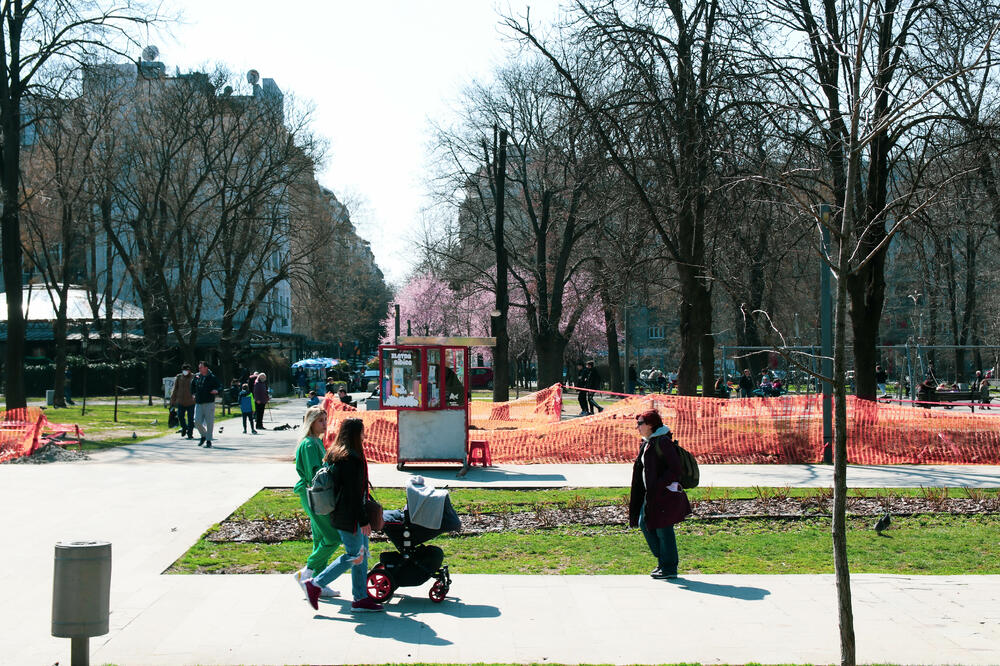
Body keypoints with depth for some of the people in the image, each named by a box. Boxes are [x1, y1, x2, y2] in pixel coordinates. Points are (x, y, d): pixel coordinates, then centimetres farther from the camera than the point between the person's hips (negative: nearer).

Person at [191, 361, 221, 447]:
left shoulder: (212, 378, -3)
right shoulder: (197, 377, 9)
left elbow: (220, 386, -2)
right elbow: (192, 384, 28)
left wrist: (217, 391, -22)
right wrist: (194, 393, 16)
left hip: (209, 403, -4)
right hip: (198, 404, 4)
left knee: (209, 423, -3)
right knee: (197, 422, -2)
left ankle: (208, 441, 6)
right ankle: (203, 435, 24)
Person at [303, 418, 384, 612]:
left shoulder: (335, 454, 12)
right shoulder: (350, 458, -20)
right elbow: (353, 493, -22)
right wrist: (364, 520, -18)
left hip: (343, 514, 10)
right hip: (349, 517, -10)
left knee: (362, 554, 11)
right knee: (355, 556, -3)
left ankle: (361, 598, 14)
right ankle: (315, 585, 3)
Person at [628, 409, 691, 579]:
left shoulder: (663, 442, -16)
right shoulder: (647, 443, 13)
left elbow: (675, 469, -19)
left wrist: (658, 486, -22)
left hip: (664, 493, -10)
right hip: (651, 493, 10)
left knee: (663, 529, -2)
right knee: (644, 523, 11)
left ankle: (669, 568, 8)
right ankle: (662, 559, 23)